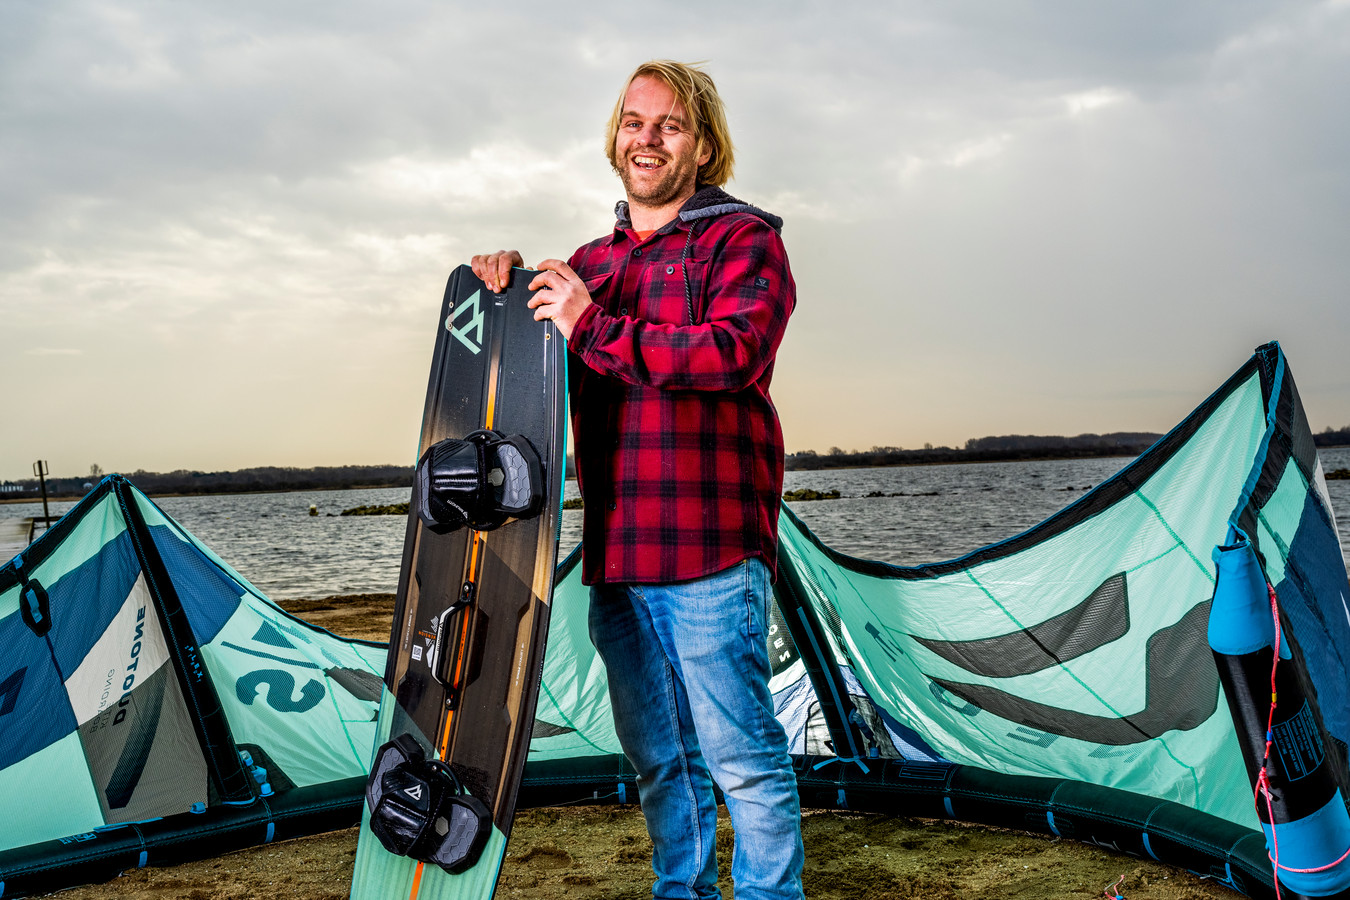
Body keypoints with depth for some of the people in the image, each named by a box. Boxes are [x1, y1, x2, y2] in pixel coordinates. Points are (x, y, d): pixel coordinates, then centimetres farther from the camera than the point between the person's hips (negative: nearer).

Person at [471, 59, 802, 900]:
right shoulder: (591, 262, 19)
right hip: (615, 550, 6)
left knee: (741, 753, -1)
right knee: (658, 757, 16)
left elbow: (734, 352, -19)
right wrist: (503, 287, 5)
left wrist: (594, 329, -19)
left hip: (709, 547, -6)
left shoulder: (743, 240, -1)